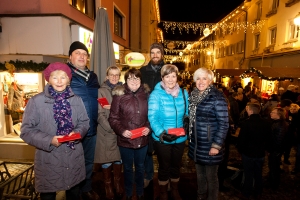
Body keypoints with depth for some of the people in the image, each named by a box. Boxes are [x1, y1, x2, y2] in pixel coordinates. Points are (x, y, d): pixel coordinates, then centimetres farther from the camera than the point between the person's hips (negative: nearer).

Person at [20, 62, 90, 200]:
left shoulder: (76, 100, 3)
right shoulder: (36, 101, -9)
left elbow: (84, 122, 7)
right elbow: (27, 130, -8)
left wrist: (78, 132, -14)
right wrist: (49, 140, -21)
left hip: (74, 158, 3)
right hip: (48, 159, -3)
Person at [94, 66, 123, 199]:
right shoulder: (101, 91, -1)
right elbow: (100, 115, -7)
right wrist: (112, 129, -14)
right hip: (106, 131, -2)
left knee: (119, 158, 12)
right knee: (106, 160, 6)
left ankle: (117, 183, 30)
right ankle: (108, 186, 25)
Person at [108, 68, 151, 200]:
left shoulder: (146, 94, 0)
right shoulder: (119, 95, -9)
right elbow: (113, 118, -8)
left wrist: (148, 127, -8)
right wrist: (121, 131, -20)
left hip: (142, 139, 3)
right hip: (125, 140, -2)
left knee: (140, 167, 21)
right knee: (128, 168, 17)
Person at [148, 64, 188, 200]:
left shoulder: (184, 93, -1)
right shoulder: (156, 94, -14)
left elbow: (187, 113, 6)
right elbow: (152, 117, -20)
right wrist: (161, 133, -32)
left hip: (180, 138, 4)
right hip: (162, 139, -4)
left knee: (176, 166, 23)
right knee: (164, 167, 15)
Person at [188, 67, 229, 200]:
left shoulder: (217, 97, -14)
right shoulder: (193, 95, 5)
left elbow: (224, 124, -15)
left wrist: (217, 145, -17)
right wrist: (190, 138, 11)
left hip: (210, 145, -6)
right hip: (196, 143, 6)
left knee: (211, 176, 11)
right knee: (200, 173, 21)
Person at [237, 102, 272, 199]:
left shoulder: (246, 123, -24)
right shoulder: (266, 123, -9)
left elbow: (241, 140, -18)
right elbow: (269, 139, 2)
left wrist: (240, 150, -1)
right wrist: (267, 149, 18)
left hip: (248, 154, -4)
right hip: (261, 154, 4)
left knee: (249, 175, 12)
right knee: (258, 174, 20)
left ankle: (247, 193, 27)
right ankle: (258, 192, 37)